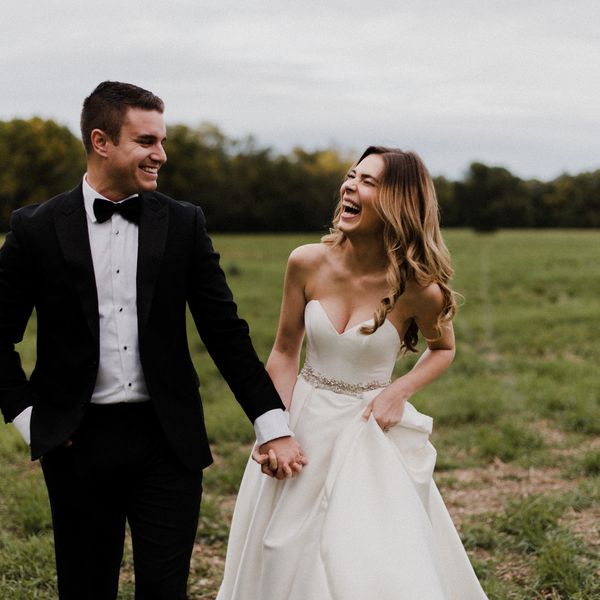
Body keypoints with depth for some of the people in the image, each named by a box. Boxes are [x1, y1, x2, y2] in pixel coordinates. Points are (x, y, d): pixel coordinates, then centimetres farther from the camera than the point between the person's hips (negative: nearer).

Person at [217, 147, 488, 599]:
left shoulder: (419, 288, -16)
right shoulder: (308, 263, -10)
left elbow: (443, 348, 5)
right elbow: (284, 353, 0)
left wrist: (399, 392, -12)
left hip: (371, 434, -3)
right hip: (304, 425, 3)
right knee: (283, 562, 15)